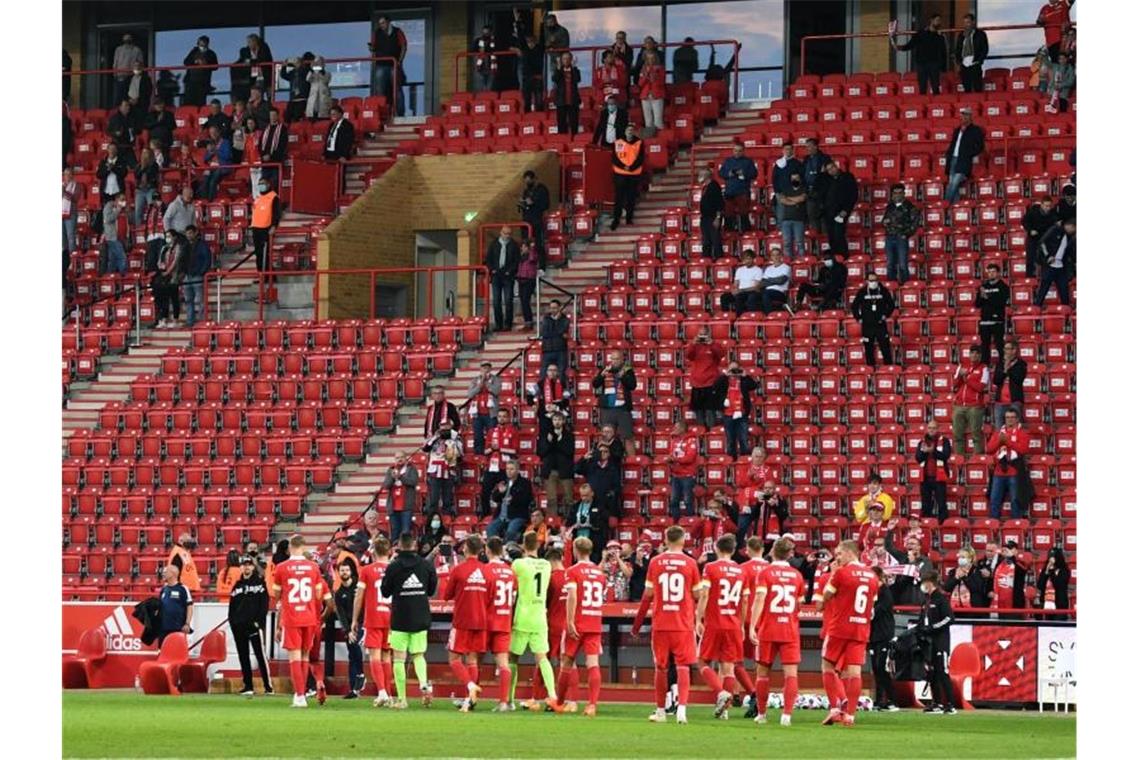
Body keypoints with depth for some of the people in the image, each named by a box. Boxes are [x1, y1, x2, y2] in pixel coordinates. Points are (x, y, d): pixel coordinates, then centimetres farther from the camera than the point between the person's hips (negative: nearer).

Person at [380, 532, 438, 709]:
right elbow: (432, 591, 9)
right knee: (418, 655, 13)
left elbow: (385, 592, 1)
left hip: (400, 618, -2)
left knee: (399, 658, 4)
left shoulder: (393, 566, -8)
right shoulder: (426, 565, -2)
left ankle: (402, 699, 1)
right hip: (421, 618, 2)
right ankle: (424, 684, -14)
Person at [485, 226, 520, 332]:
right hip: (496, 275, 3)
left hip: (508, 276, -3)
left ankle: (507, 324, 0)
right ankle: (498, 324, 8)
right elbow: (488, 259, 11)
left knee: (508, 301, -4)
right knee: (496, 301, 3)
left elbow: (516, 260, 0)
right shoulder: (493, 244, 10)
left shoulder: (513, 245, 3)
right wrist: (492, 269, -2)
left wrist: (510, 271, -11)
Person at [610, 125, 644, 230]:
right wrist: (623, 167, -15)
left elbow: (641, 158, -3)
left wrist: (632, 168, -15)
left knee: (631, 198, 4)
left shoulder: (639, 143, 4)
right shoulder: (618, 142, 3)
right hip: (620, 174, -1)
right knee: (619, 198, -4)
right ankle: (616, 219, -3)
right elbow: (614, 158, -1)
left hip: (635, 174, 1)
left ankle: (629, 218, 13)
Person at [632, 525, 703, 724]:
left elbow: (648, 596, 4)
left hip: (661, 624, 1)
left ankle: (660, 711, 14)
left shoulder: (655, 562, 1)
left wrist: (637, 624, 11)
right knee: (682, 666, -1)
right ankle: (682, 707, -15)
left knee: (660, 667, 9)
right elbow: (697, 596, 1)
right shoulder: (690, 563, -2)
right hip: (684, 624, -1)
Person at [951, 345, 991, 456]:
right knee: (958, 434, 4)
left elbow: (981, 387, -8)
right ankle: (959, 457, 7)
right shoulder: (962, 366, 17)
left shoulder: (983, 368, 3)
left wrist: (966, 378, -5)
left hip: (975, 406, -5)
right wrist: (960, 375, -4)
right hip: (959, 406, 5)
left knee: (976, 434, -9)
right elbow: (954, 385, 13)